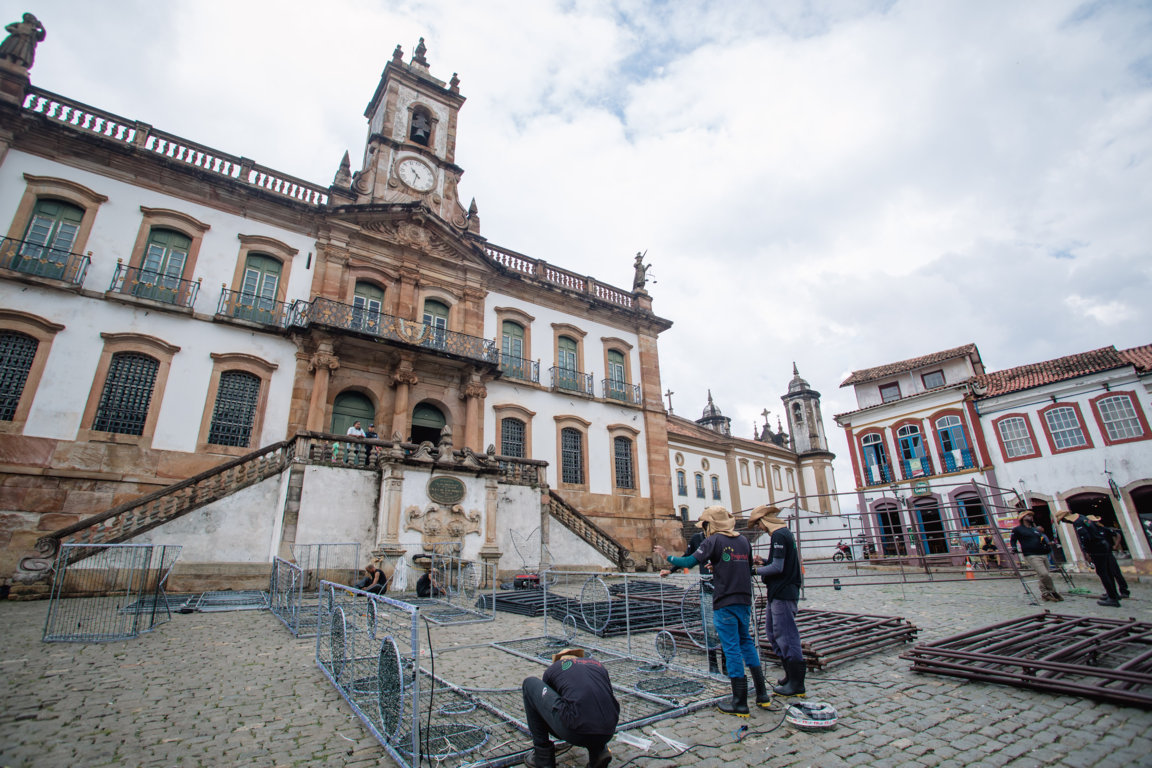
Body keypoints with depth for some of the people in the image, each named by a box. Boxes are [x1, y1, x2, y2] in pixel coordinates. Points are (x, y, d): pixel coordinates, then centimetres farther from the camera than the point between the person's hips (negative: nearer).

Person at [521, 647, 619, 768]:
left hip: (576, 733, -4)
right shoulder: (598, 664, 27)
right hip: (608, 732, 4)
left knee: (530, 683, 16)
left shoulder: (553, 668, 20)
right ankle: (600, 751, 16)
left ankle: (543, 756, 18)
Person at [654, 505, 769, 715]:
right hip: (744, 601, 7)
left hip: (724, 603, -7)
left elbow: (691, 561, -17)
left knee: (731, 649, 1)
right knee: (746, 642, 20)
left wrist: (668, 558, -3)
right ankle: (762, 694, 24)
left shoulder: (714, 540, -11)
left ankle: (740, 703, 8)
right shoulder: (743, 541, 8)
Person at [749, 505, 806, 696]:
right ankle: (790, 674, 28)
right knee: (772, 632, 17)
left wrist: (757, 570, -9)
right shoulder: (785, 533, 14)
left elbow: (778, 567, -22)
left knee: (786, 636, -2)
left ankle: (796, 683, 9)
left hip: (782, 594, -11)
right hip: (778, 592, 11)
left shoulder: (778, 535, -17)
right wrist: (764, 561, 9)